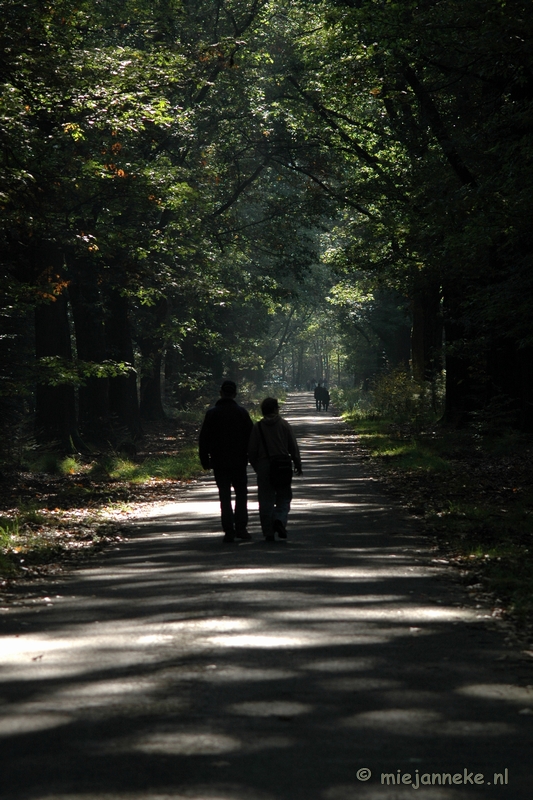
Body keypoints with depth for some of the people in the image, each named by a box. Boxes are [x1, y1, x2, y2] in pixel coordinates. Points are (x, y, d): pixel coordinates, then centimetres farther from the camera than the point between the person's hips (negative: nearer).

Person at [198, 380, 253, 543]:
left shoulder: (212, 414, -2)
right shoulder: (242, 412, -1)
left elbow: (204, 439, 0)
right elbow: (251, 436, 1)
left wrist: (205, 460, 8)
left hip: (219, 462, 0)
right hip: (239, 461, 0)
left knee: (225, 496, 4)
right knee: (241, 494, 10)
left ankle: (229, 531, -1)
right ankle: (241, 528, 3)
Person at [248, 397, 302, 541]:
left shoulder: (257, 427, 1)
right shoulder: (284, 425, 1)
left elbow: (251, 451, 2)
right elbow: (293, 447, 2)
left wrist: (256, 467, 16)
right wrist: (297, 465, 13)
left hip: (263, 466, 0)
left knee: (266, 501, 4)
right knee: (284, 497, 10)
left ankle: (268, 532, 2)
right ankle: (280, 520, -17)